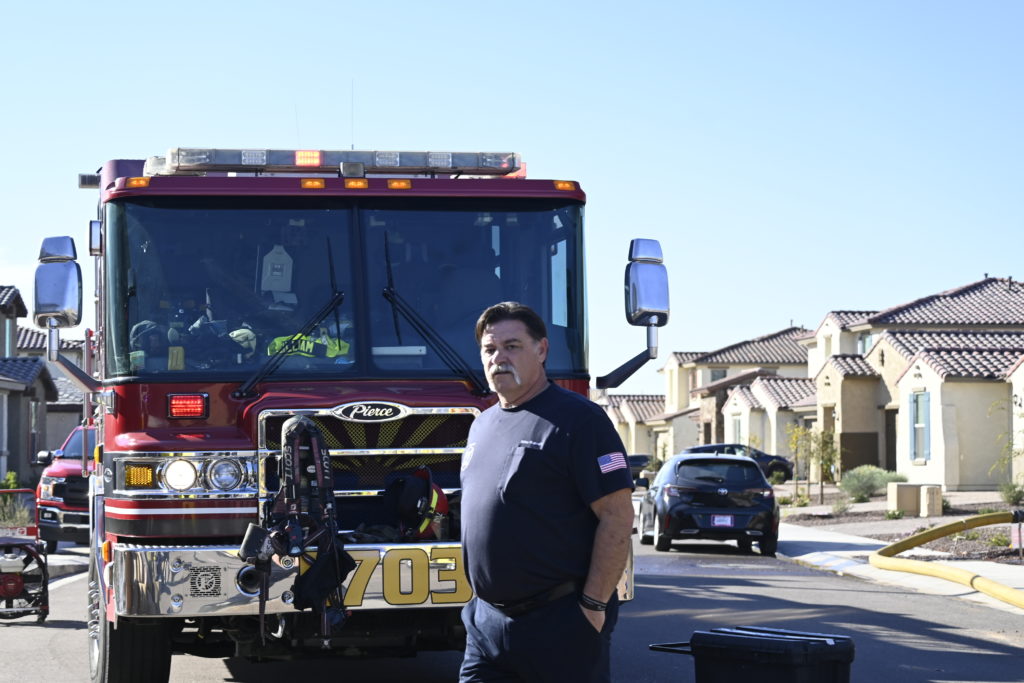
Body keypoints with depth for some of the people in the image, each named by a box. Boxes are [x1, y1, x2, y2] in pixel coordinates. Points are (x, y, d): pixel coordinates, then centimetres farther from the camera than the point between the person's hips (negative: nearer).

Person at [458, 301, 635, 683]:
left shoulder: (575, 419, -9)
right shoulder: (482, 426, 15)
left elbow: (617, 517, -14)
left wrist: (593, 605, -17)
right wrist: (483, 601, 16)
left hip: (561, 623, -7)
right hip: (486, 621, 7)